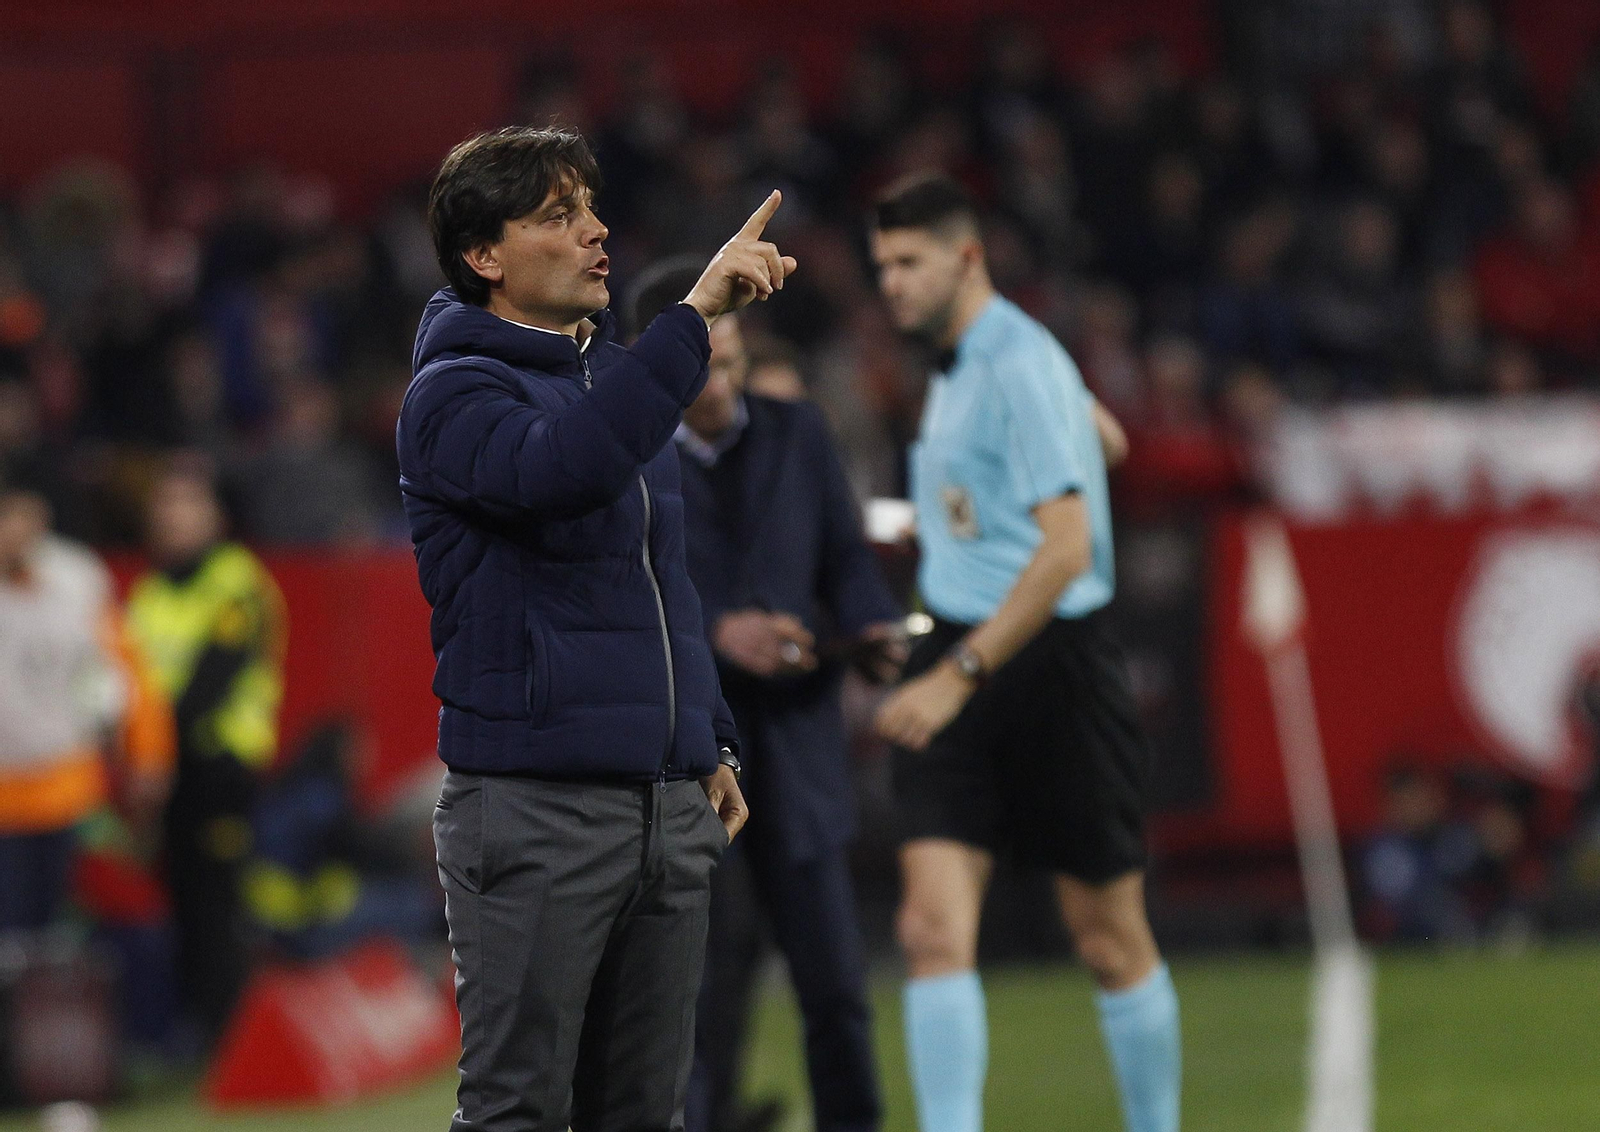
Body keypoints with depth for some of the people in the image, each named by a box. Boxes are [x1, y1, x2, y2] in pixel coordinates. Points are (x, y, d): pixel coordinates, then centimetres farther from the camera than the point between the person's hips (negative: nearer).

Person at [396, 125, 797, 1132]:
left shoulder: (618, 372, 17)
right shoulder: (455, 393, -9)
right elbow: (558, 470, -31)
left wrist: (715, 745, 21)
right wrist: (697, 313, -34)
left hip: (669, 806, 8)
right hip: (534, 810, -8)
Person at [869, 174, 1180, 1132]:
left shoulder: (1022, 365, -16)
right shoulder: (958, 363, 11)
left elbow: (1066, 550, -24)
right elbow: (1097, 429, 28)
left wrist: (958, 676, -28)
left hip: (1050, 666, -7)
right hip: (958, 661, 7)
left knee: (1111, 940, 5)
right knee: (935, 928, -9)